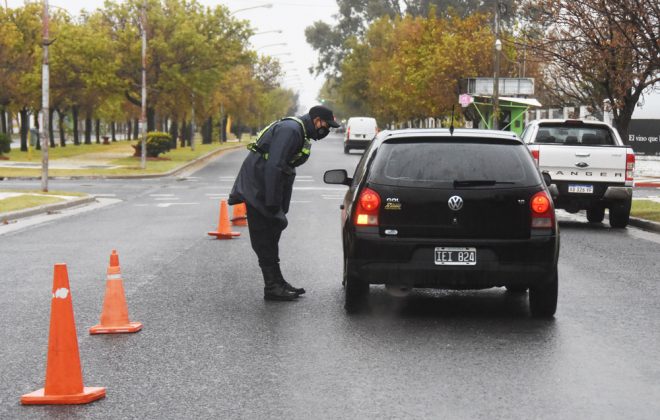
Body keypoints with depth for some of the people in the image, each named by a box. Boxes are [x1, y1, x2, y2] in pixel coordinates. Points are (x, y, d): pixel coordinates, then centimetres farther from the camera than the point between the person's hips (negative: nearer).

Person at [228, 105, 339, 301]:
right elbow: (274, 166, -26)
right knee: (265, 240, -6)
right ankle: (273, 288, -2)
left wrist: (282, 207, 17)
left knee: (270, 239, 15)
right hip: (258, 188, -11)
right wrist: (273, 203, -26)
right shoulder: (290, 129, -19)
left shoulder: (299, 132, 14)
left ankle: (277, 283, 23)